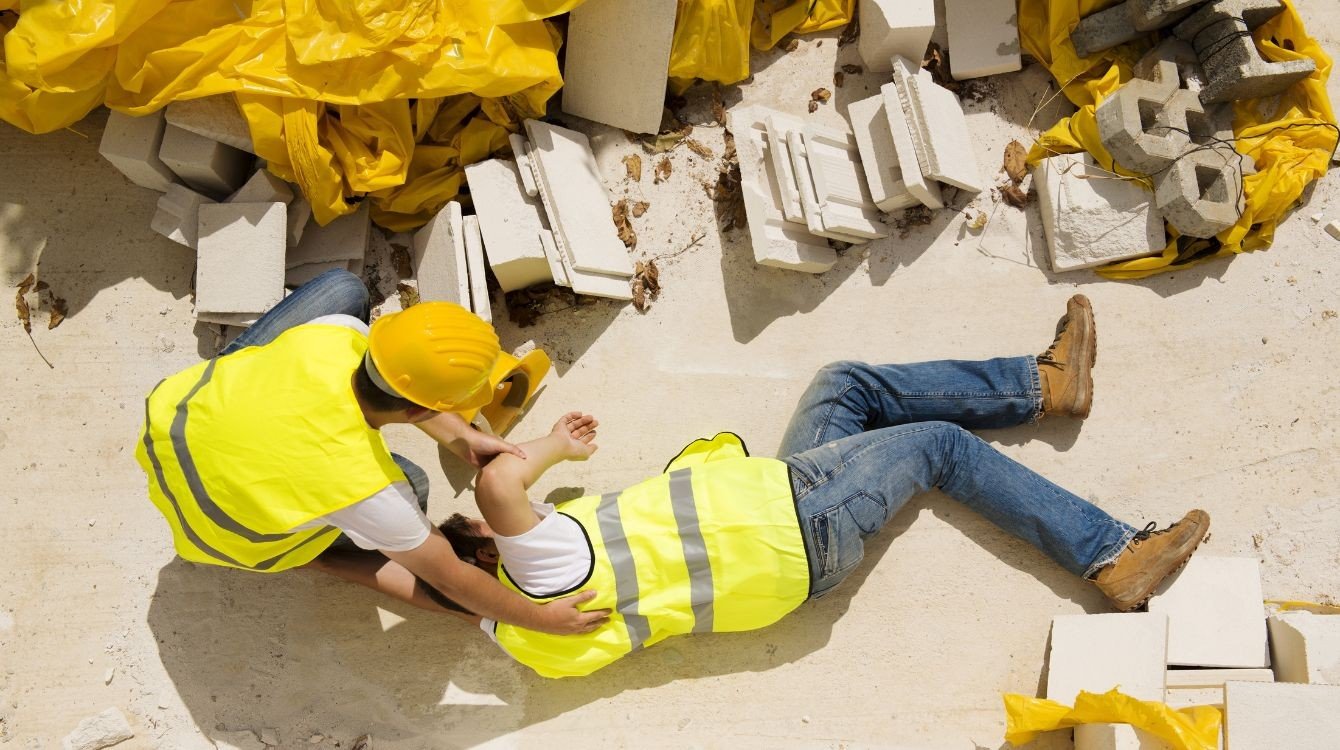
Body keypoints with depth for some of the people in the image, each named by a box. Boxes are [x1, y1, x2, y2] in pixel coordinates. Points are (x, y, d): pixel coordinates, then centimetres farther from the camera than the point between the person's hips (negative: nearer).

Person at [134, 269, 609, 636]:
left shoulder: (336, 334, -30)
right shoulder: (364, 487, -39)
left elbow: (391, 379, -4)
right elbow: (451, 581, -25)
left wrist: (459, 438, -6)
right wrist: (541, 618, -14)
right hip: (217, 528, -3)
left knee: (345, 288, 2)